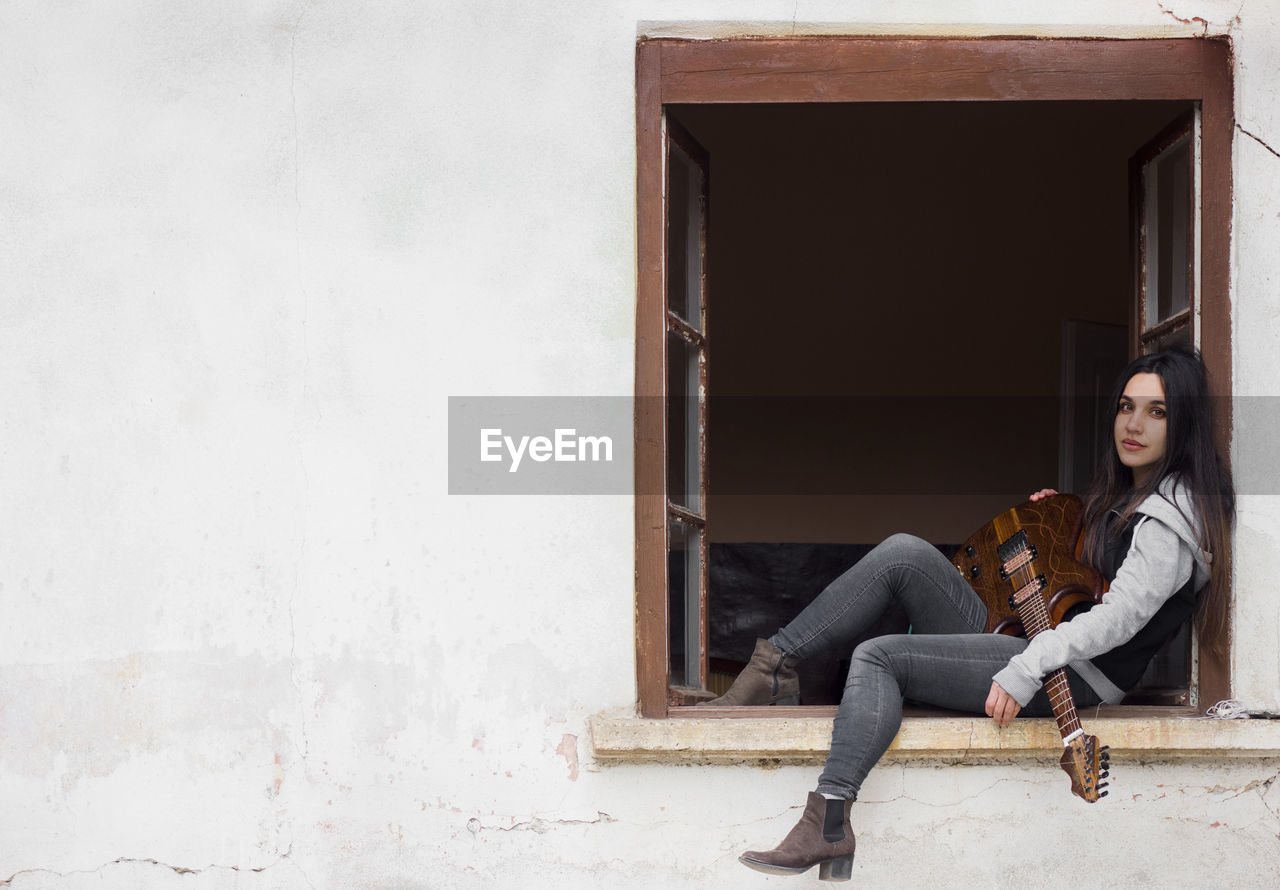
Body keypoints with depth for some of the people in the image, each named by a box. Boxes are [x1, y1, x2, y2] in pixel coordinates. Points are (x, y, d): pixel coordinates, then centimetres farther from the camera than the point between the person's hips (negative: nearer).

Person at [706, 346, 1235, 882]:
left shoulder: (1174, 515, -12)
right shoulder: (1124, 495, 17)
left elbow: (1121, 615, -23)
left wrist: (1024, 671, -29)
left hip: (1068, 677, -9)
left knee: (879, 657, -18)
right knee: (903, 554, -7)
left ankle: (828, 817, -19)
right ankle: (775, 666, -8)